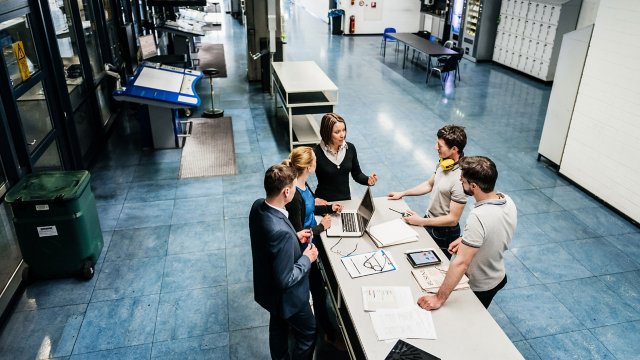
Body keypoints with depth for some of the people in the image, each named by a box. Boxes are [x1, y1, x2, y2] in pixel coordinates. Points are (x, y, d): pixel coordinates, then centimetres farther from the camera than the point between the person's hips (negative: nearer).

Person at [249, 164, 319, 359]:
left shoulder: (258, 206, -15)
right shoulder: (281, 232, -42)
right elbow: (286, 280, -31)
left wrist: (294, 237, 1)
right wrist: (307, 259, -18)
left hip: (268, 286, 8)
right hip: (286, 296, -8)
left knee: (278, 326, 31)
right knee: (309, 332, 19)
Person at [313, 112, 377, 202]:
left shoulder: (350, 148, -1)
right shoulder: (316, 153, -14)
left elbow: (357, 174, 9)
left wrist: (368, 180, -9)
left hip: (346, 200, 3)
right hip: (325, 203, -3)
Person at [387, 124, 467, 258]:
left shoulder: (460, 179, -32)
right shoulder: (443, 163, -6)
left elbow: (453, 219, -27)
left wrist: (421, 221, -22)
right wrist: (402, 193, 12)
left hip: (444, 233, -8)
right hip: (429, 220, 8)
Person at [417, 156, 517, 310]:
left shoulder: (478, 217, -39)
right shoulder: (507, 200, -13)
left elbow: (461, 263, -39)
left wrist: (439, 299, -34)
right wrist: (467, 240, 1)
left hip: (478, 288, -7)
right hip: (499, 277, 7)